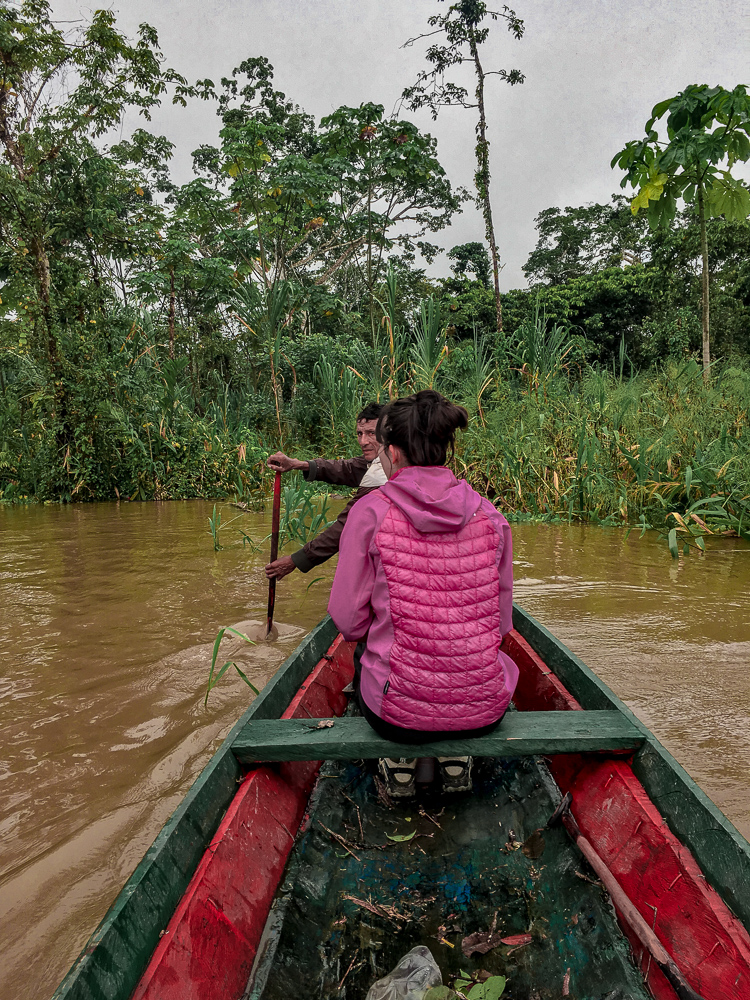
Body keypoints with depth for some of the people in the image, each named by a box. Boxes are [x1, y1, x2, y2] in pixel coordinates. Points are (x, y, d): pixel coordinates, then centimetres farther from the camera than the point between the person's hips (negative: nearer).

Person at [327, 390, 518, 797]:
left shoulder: (370, 512, -12)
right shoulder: (490, 515, -4)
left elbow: (349, 621, -8)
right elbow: (502, 622, 4)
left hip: (398, 714, -2)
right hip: (485, 710, 3)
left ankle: (399, 768, 22)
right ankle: (456, 764, 28)